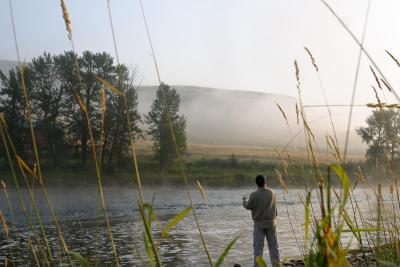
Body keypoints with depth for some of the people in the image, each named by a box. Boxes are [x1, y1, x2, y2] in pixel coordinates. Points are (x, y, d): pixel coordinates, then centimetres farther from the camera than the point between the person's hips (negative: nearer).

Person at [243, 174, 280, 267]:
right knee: (273, 245, 10)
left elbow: (248, 206, -1)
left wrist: (244, 200, 19)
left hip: (259, 224, -2)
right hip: (271, 222, 2)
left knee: (258, 246, 4)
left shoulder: (254, 195, -16)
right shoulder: (272, 193, -5)